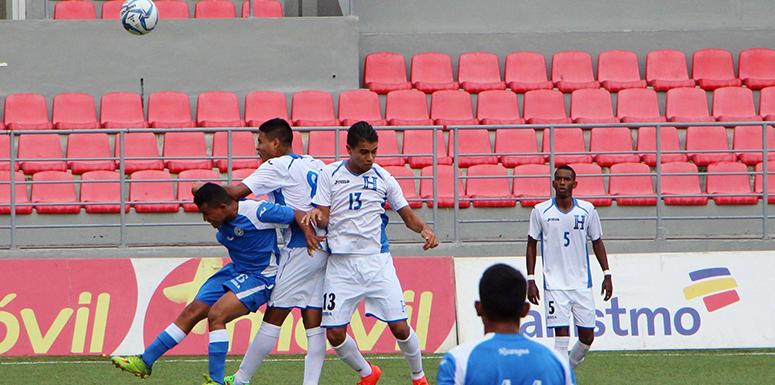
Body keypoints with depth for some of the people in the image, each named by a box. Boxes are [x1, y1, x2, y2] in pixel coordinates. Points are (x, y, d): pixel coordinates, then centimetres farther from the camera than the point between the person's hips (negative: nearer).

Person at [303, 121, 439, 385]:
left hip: (377, 261, 0)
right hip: (341, 262, 0)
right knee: (335, 334, -5)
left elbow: (407, 215, 12)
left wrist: (424, 229, -9)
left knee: (400, 327, -6)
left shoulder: (383, 178, 5)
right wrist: (315, 215, -23)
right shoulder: (329, 175, 3)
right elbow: (323, 219, 1)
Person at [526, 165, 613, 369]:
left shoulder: (587, 210, 3)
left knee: (587, 336, 4)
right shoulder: (540, 211, -1)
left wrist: (607, 275, 7)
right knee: (561, 334, -10)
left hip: (582, 284, 2)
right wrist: (530, 280, 0)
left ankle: (570, 364, 30)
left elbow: (597, 242, 12)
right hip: (554, 285, -2)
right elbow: (531, 245, 6)